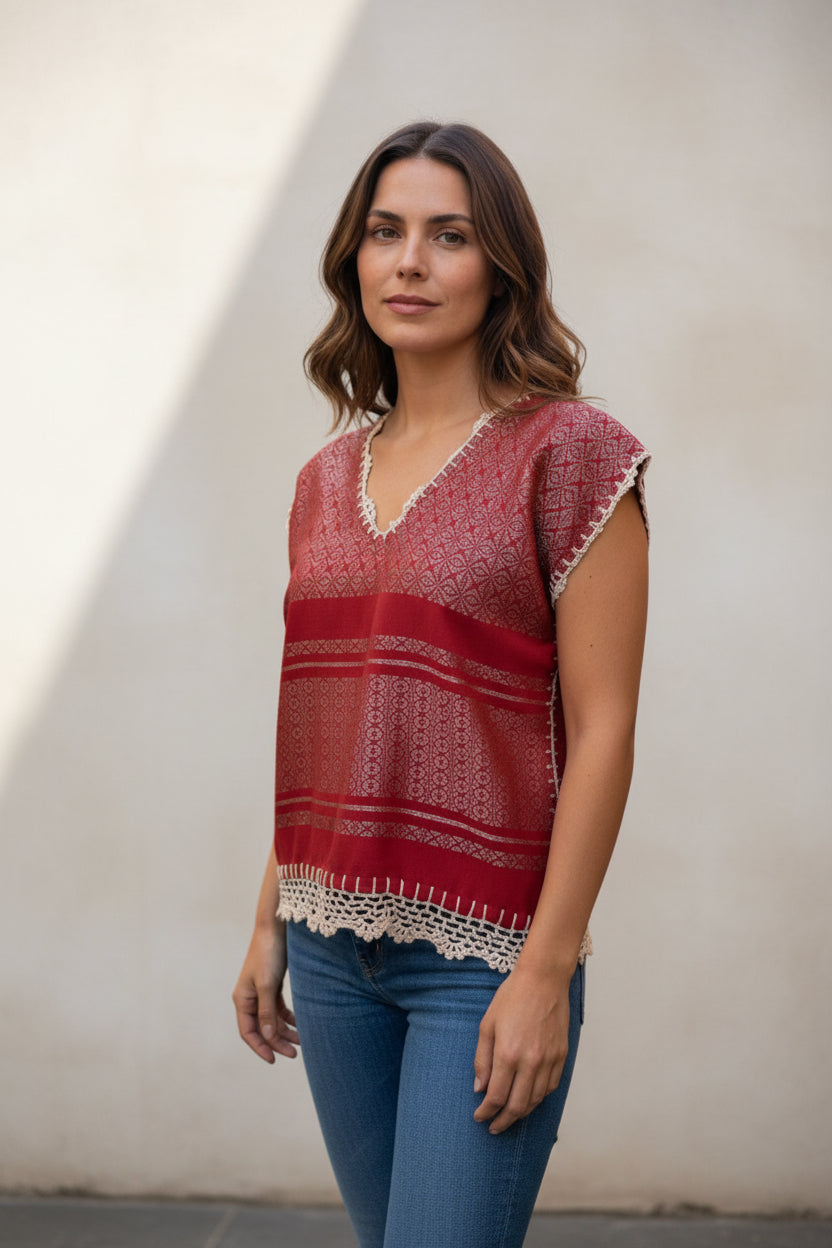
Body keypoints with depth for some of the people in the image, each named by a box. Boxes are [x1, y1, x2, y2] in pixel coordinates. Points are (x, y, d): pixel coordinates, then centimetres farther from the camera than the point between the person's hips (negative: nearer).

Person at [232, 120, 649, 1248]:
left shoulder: (568, 453, -8)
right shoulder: (329, 476, 10)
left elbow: (601, 728, -11)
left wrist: (549, 968, -15)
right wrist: (271, 922, 13)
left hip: (485, 950, -6)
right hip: (334, 944, 6)